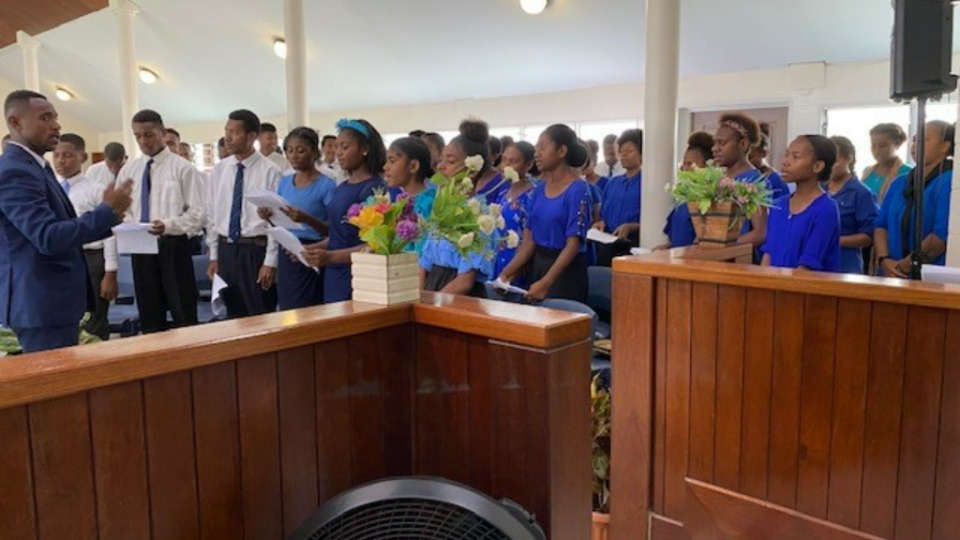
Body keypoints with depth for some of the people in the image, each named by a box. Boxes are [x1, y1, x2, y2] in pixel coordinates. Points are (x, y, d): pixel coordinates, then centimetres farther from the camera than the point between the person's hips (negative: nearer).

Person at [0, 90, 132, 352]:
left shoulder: (34, 166, 15)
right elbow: (48, 238, -27)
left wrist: (106, 216, 5)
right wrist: (108, 210, -20)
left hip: (51, 298, 10)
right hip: (42, 302, -10)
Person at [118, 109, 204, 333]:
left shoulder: (182, 168, -4)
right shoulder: (128, 170, 10)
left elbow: (197, 214, -8)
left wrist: (168, 225, -25)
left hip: (173, 246, -4)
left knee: (183, 315, 1)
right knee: (149, 316, 13)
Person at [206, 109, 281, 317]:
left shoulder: (269, 171, -9)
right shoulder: (218, 170, 7)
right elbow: (212, 215, 11)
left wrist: (270, 261, -12)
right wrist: (214, 256, 9)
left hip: (256, 250, -5)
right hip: (226, 250, 5)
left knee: (261, 317, 3)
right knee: (233, 315, 13)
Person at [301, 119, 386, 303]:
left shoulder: (374, 189, -11)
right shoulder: (341, 188, 13)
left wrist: (330, 256, -23)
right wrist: (311, 248, 5)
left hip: (357, 280, -7)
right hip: (333, 277, 7)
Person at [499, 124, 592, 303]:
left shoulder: (577, 190, -12)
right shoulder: (540, 189, 8)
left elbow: (573, 244, -18)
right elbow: (529, 240, 6)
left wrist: (545, 283, -26)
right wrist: (507, 273, -5)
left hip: (565, 270, -7)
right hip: (537, 264, 7)